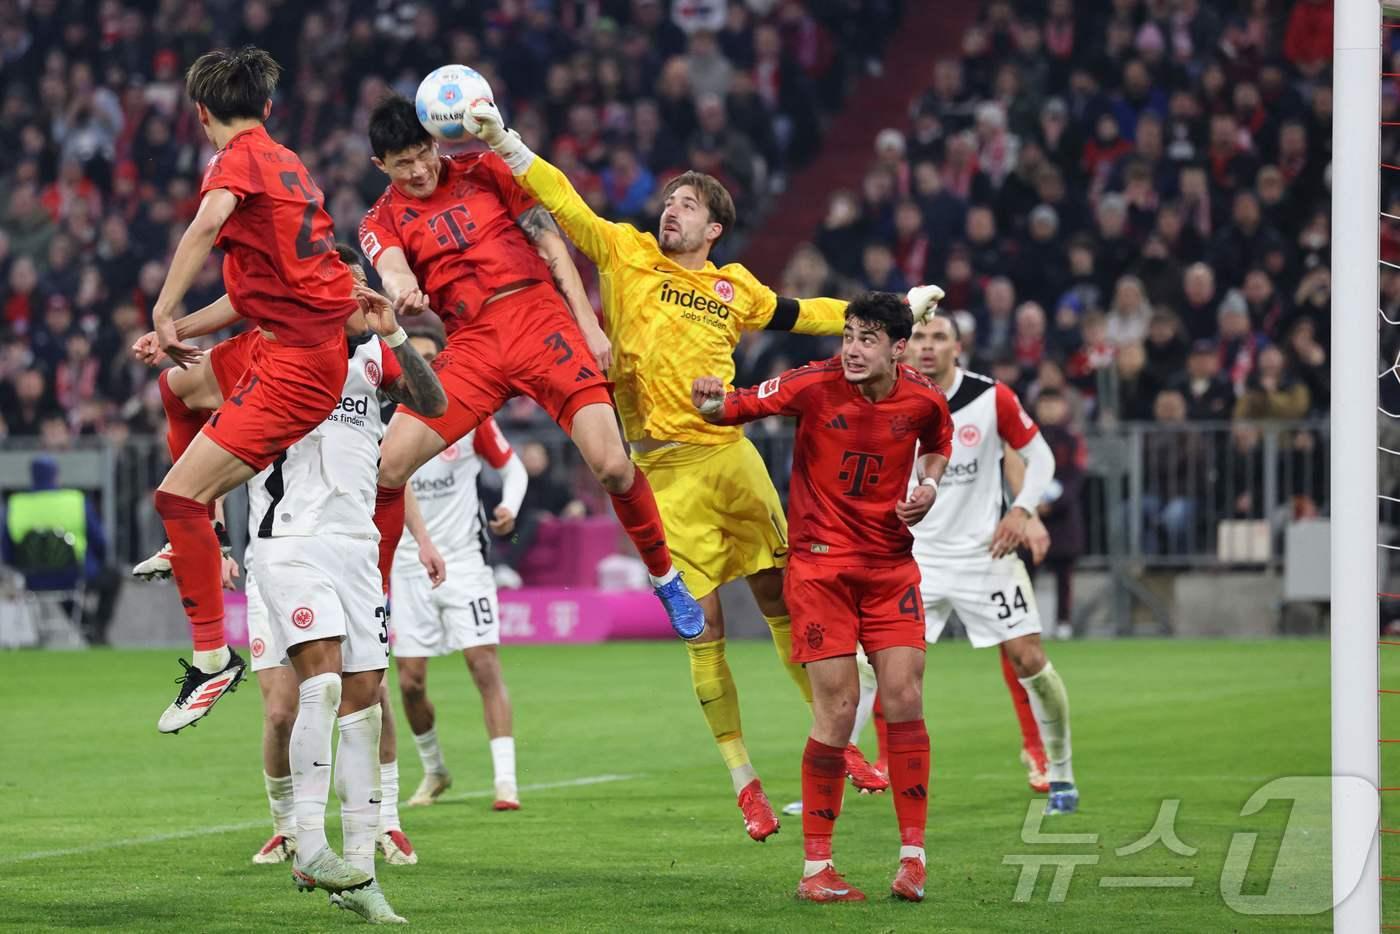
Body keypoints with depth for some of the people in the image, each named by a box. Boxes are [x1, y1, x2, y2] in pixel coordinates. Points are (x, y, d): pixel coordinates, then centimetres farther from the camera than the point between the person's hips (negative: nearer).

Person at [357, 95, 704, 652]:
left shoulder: (486, 171, 9)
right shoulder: (382, 222, 9)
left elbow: (552, 245, 8)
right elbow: (393, 271, -13)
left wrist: (588, 325, -1)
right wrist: (403, 290, -39)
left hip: (537, 318, -1)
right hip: (471, 345, 2)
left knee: (611, 464, -16)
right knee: (388, 465, -11)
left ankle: (665, 579, 7)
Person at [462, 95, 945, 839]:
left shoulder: (735, 288, 12)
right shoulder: (626, 254, 4)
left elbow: (799, 314, 27)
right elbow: (561, 202, -3)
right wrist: (501, 142, -14)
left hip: (732, 455, 3)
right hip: (668, 470, -3)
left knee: (783, 597, 9)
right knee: (703, 624, -3)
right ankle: (744, 784, 4)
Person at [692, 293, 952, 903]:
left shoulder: (923, 401, -4)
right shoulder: (815, 386, -13)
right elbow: (740, 406, -9)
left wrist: (929, 484, -1)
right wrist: (712, 406, -32)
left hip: (891, 565, 3)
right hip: (821, 562, -3)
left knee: (905, 699, -5)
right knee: (837, 708, -8)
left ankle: (913, 858, 5)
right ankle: (816, 867, 2)